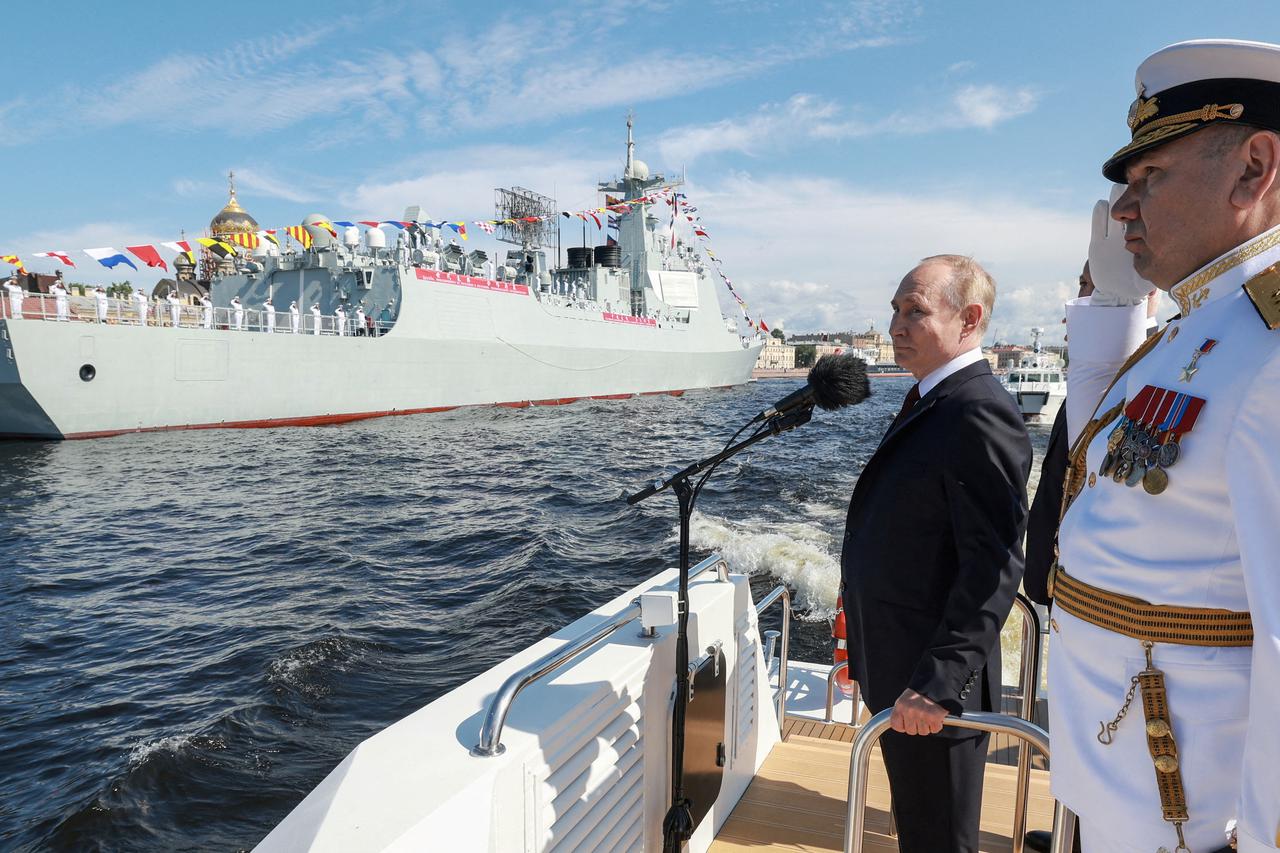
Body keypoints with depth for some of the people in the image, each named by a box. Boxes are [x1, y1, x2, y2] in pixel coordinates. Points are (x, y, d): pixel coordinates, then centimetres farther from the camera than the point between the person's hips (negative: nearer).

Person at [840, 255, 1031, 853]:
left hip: (933, 689, -9)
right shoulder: (928, 401, 9)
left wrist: (939, 684, -27)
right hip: (898, 673, 9)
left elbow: (994, 568, -26)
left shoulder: (980, 415, -22)